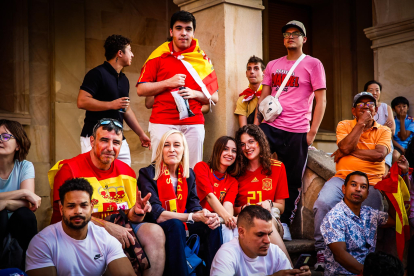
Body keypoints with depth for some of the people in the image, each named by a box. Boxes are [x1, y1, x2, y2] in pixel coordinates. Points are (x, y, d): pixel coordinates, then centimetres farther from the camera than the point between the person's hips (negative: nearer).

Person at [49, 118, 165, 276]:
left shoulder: (126, 172, 11)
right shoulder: (70, 169, -6)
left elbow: (128, 216, 13)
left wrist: (136, 213, -13)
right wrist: (108, 227, -23)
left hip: (119, 228, 6)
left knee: (155, 231, -19)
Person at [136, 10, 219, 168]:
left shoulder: (203, 59, 12)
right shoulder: (159, 56, 8)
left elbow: (214, 98, 11)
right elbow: (141, 90, 3)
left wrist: (194, 94, -7)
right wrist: (168, 83, -8)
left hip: (193, 124, 1)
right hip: (162, 123, -1)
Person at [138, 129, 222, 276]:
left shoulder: (189, 174, 8)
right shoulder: (148, 174, -10)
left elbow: (194, 206, 1)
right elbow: (156, 214, -21)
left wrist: (206, 215, -26)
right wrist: (194, 217, -30)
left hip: (181, 226, 5)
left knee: (213, 226, -19)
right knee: (175, 225, -35)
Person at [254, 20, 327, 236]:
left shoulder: (313, 64, 2)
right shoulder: (273, 65, 14)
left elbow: (321, 100, -1)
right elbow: (264, 96, 16)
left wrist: (313, 131, -8)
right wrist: (256, 122, 3)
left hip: (297, 130, -3)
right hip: (270, 126, 3)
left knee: (292, 180, 3)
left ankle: (285, 222, 17)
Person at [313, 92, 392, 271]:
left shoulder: (384, 131, 14)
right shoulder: (344, 125, 15)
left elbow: (379, 154, -6)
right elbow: (345, 147, -6)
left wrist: (349, 151, -4)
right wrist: (361, 123, -2)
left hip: (371, 182, 0)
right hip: (342, 177, 0)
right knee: (323, 203, -29)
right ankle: (321, 251, -16)